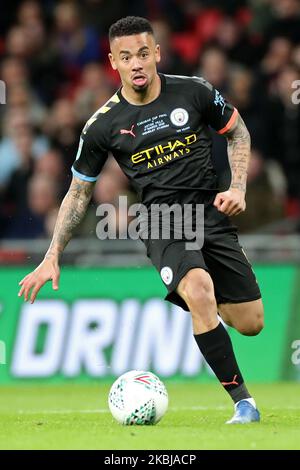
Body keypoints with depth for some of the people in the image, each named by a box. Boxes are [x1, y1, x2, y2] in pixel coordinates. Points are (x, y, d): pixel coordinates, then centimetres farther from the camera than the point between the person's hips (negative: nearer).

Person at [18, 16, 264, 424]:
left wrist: (238, 188, 0)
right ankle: (243, 401, -27)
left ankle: (199, 299, 37)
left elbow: (237, 132, 14)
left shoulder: (194, 92, -4)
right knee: (199, 292, -33)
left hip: (212, 213, 3)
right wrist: (52, 258, 3)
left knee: (251, 324, 1)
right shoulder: (103, 125, -6)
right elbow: (79, 192, 6)